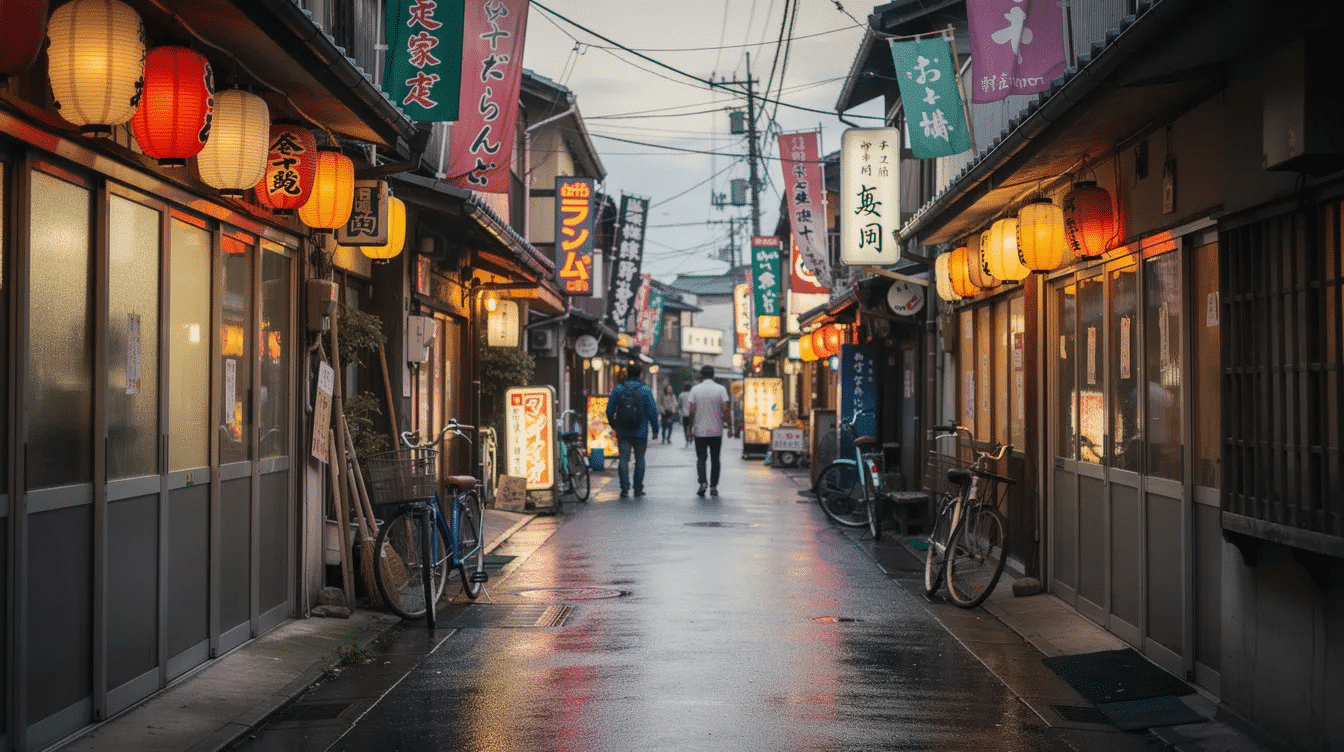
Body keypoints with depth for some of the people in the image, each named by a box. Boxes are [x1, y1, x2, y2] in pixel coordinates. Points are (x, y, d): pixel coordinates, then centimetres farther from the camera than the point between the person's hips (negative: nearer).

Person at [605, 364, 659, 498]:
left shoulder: (618, 389, 2)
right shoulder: (646, 390, -3)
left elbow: (609, 410, 4)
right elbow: (653, 411, -5)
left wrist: (614, 426, 17)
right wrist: (655, 429, 3)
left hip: (623, 432, 1)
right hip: (641, 432, -1)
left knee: (624, 459, 2)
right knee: (639, 459, 8)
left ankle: (624, 488, -8)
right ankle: (638, 489, 10)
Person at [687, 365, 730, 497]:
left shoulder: (695, 389, -1)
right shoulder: (721, 389, -2)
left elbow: (692, 411, -3)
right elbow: (725, 409, -9)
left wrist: (690, 429, 5)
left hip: (700, 430, 0)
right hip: (716, 431, 0)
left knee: (701, 458, 6)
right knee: (715, 459, 9)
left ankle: (702, 482, -15)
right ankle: (713, 487, 8)